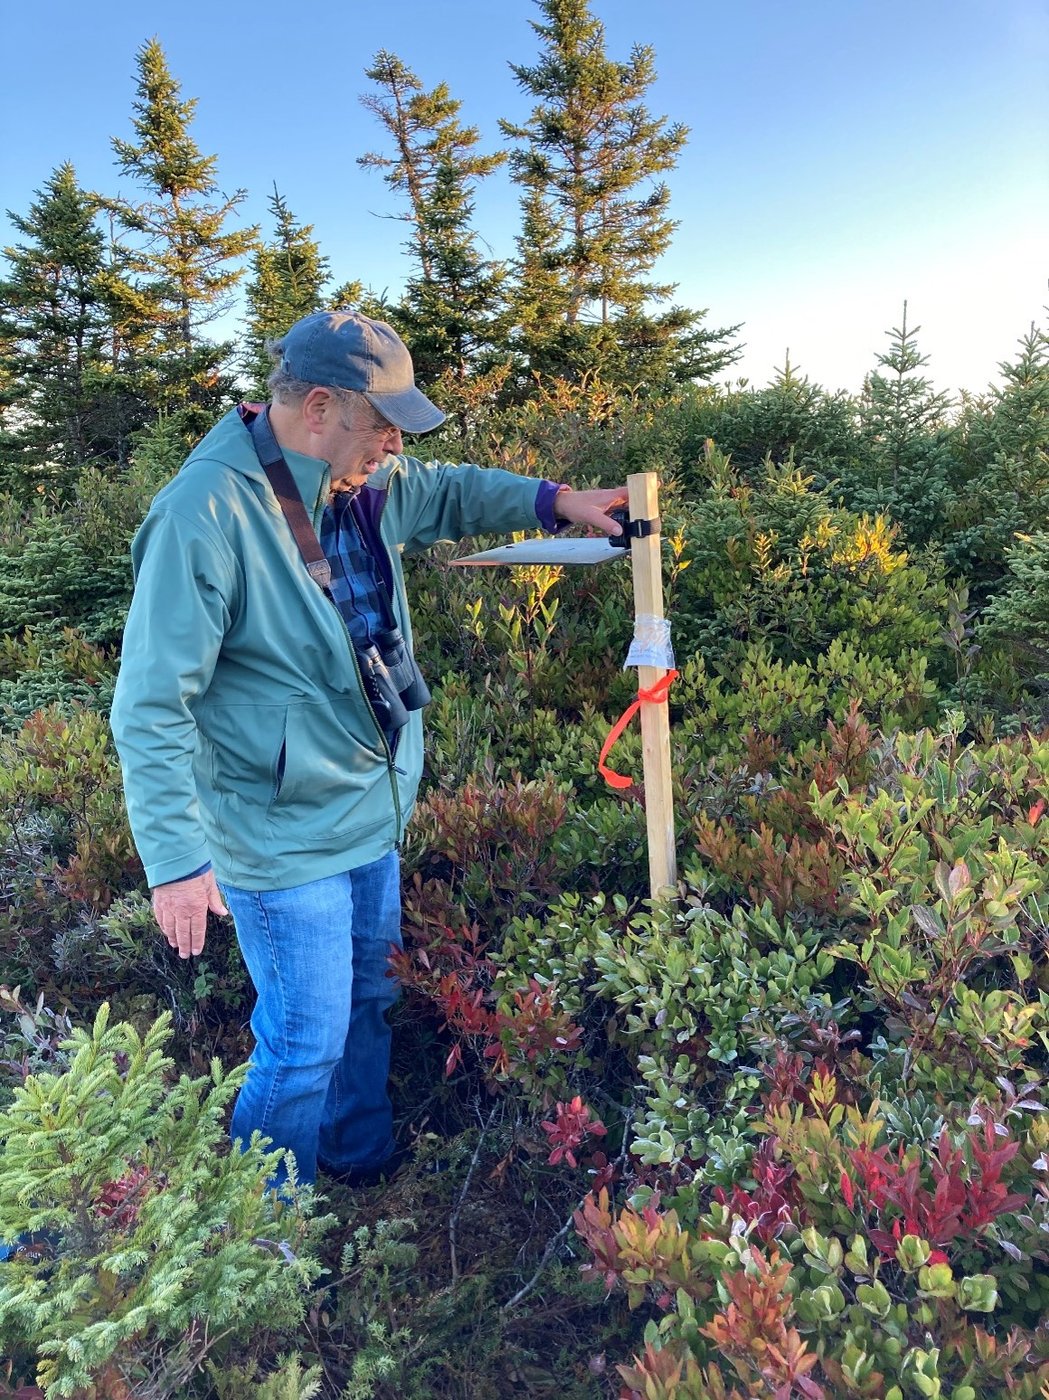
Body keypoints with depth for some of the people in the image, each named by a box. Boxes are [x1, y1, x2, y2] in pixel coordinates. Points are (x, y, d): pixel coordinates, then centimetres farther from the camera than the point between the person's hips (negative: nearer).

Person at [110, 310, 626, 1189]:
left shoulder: (366, 482, 0)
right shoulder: (208, 510, -24)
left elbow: (446, 492, 22)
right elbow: (153, 706, -23)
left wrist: (556, 502, 8)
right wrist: (178, 858, -24)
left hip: (375, 814, 8)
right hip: (284, 837, -8)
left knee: (369, 1002, 23)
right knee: (307, 1043, 4)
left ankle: (367, 1167, 49)